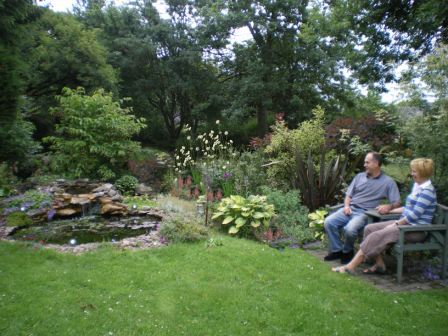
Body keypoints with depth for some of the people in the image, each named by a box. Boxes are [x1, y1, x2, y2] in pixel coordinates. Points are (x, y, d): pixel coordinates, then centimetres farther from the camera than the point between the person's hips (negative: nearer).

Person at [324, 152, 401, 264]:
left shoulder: (388, 182, 2)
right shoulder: (360, 176, 16)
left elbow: (397, 202, -4)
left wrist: (388, 206, -26)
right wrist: (346, 206, -2)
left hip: (364, 213, -5)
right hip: (350, 208, 5)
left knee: (350, 229, -33)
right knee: (328, 222, -20)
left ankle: (347, 251, -1)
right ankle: (337, 250, -2)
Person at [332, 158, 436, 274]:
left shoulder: (427, 190, -14)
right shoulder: (417, 186, 16)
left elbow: (414, 215, -20)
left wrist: (396, 224, -16)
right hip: (405, 222, 10)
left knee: (377, 236, -24)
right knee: (370, 228, -5)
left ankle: (350, 267, -21)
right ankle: (379, 264, -5)